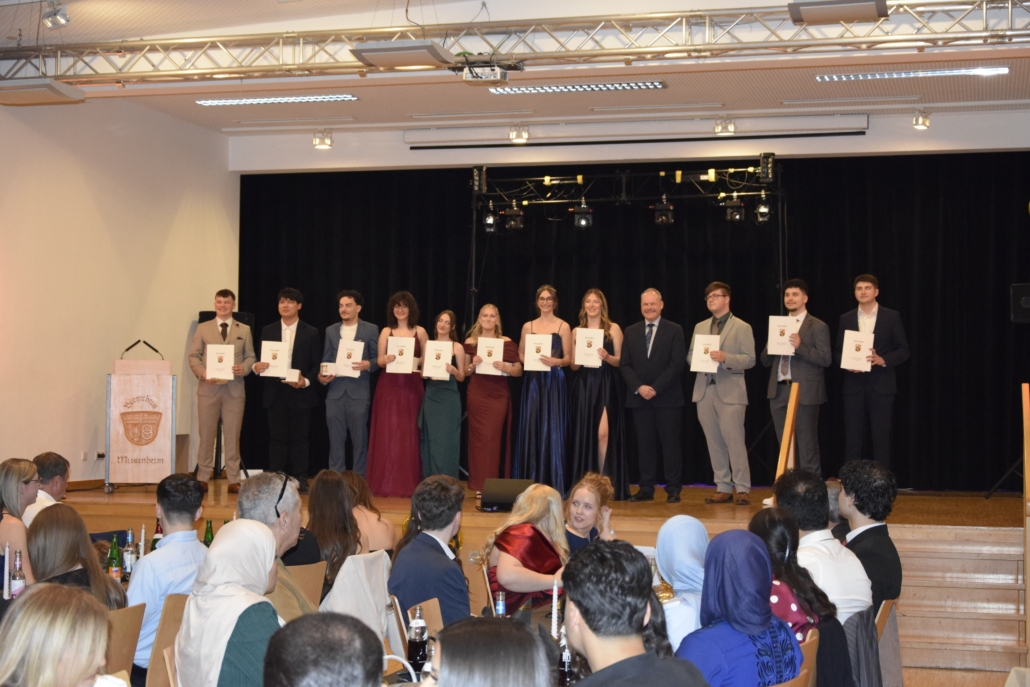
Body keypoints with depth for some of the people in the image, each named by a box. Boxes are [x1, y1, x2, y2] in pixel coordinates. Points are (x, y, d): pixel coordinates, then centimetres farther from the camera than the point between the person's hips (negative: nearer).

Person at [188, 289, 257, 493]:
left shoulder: (244, 330, 10)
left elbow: (251, 357, 7)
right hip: (208, 388, 0)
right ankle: (202, 478, 10)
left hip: (234, 389, 0)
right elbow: (194, 356, 5)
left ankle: (234, 480, 6)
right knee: (206, 434, 3)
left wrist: (244, 368, -14)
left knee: (233, 435, 2)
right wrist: (201, 372, -13)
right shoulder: (203, 328, 8)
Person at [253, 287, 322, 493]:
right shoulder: (268, 331, 9)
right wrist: (257, 367, -14)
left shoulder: (311, 333, 3)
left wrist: (306, 381, -14)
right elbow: (262, 360, 9)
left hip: (301, 393, -1)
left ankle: (300, 479, 7)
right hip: (275, 392, 2)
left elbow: (316, 364, 2)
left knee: (299, 438, 2)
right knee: (277, 437, 3)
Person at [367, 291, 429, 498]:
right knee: (387, 433, -1)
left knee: (409, 434, 0)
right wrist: (387, 359, -18)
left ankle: (408, 484, 5)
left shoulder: (420, 332, 5)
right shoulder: (386, 332, 6)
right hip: (389, 386, 0)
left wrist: (416, 361, -12)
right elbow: (379, 361, 3)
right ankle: (385, 483, 4)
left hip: (412, 386, 0)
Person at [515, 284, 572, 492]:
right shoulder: (528, 326, 10)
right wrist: (528, 359, -7)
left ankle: (552, 483, 1)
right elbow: (521, 354, 14)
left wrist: (556, 361, -20)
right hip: (533, 381, 3)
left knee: (552, 429, -4)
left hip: (553, 382, -3)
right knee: (531, 429, 2)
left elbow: (568, 358, 0)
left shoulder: (563, 326, 1)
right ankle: (531, 482, 8)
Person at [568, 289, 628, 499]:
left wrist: (607, 357, -18)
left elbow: (620, 360, 2)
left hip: (606, 385, -3)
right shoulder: (577, 331, 12)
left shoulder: (613, 329, 4)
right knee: (583, 433, 2)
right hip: (583, 387, 3)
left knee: (603, 433, -13)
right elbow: (573, 365, 12)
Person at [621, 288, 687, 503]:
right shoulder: (631, 331, 12)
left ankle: (673, 489, 3)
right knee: (645, 444, 4)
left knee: (670, 443, -1)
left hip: (667, 397, -3)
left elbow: (677, 364, -6)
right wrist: (639, 387, -9)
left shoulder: (674, 330, 1)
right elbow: (624, 364, 7)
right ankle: (646, 489, 8)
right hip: (639, 397, 3)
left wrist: (655, 388, -14)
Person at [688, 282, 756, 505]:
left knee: (734, 441, -9)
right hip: (704, 390, 5)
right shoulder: (700, 327, 17)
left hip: (730, 392, -5)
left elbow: (749, 359, -6)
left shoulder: (742, 327, 2)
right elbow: (690, 356, 18)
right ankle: (723, 488, 11)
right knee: (714, 443, 5)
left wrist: (725, 358, -20)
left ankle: (742, 489, -4)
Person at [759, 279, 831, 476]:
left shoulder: (818, 326, -1)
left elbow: (826, 359, -11)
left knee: (807, 443, -3)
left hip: (804, 392, -6)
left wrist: (800, 346, -23)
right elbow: (765, 361, 15)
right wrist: (769, 347, -7)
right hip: (779, 391, 6)